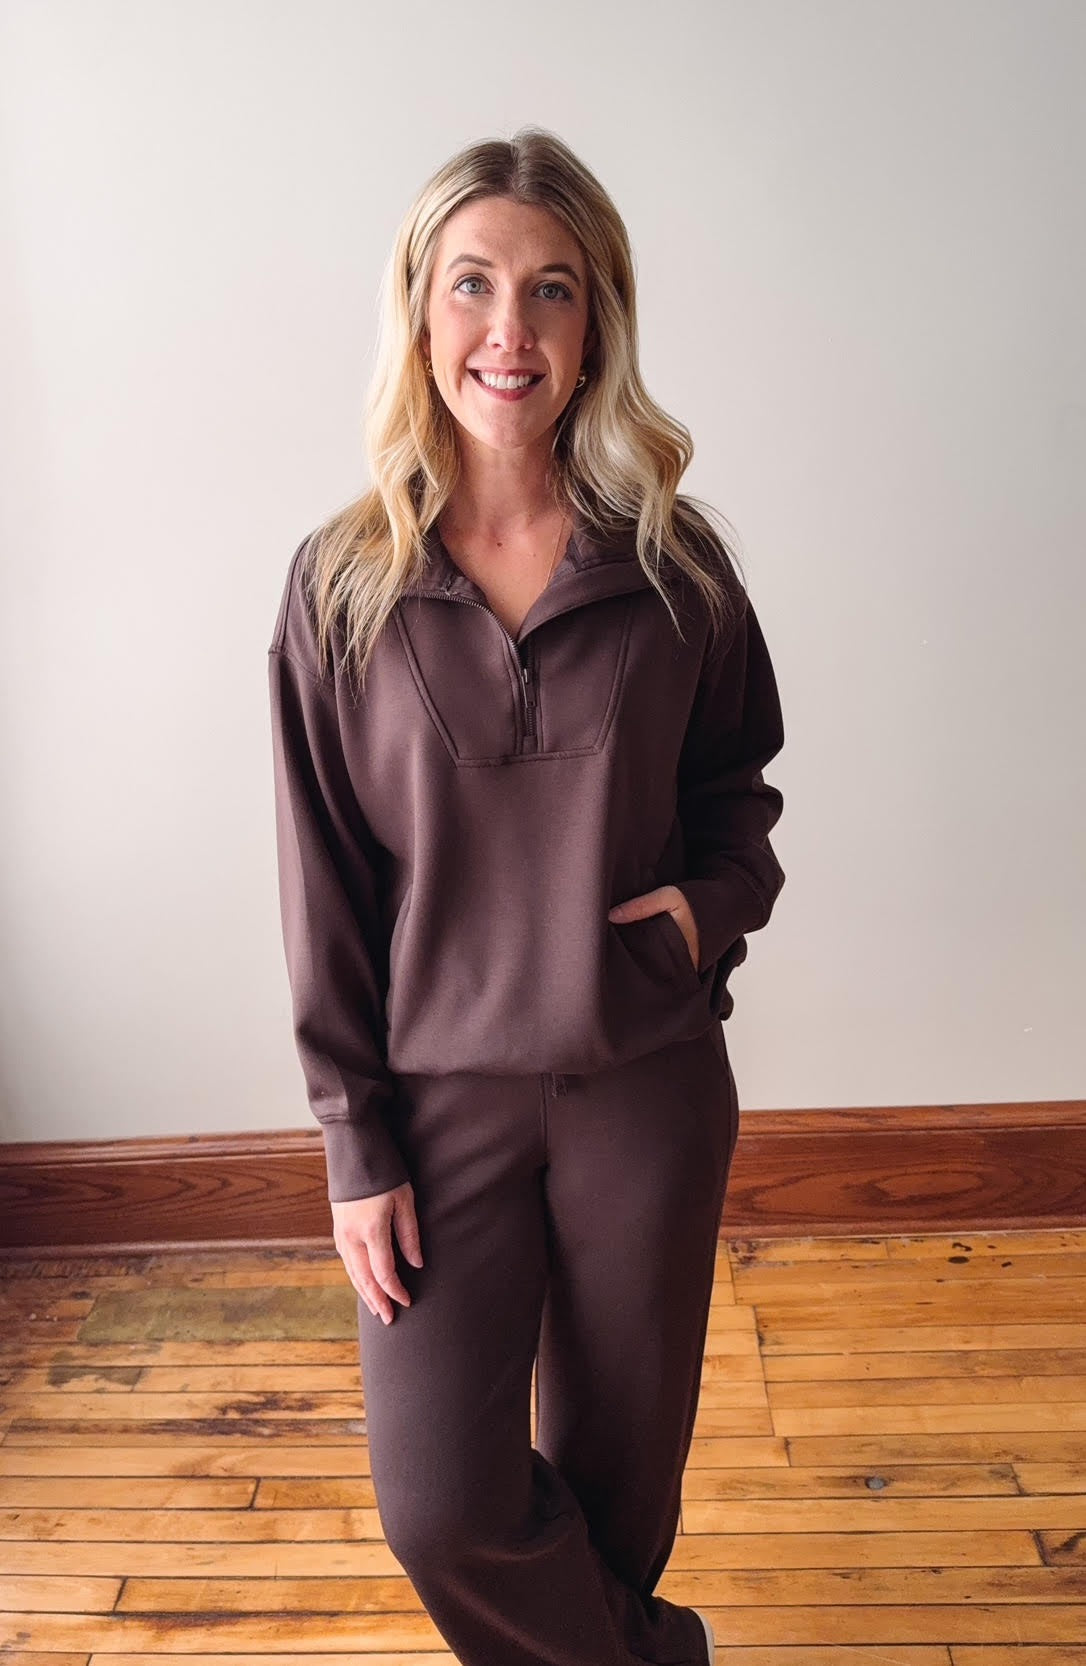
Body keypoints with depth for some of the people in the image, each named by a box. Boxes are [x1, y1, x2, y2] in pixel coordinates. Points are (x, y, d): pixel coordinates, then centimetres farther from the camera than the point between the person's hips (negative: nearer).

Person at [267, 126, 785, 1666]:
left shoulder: (676, 564, -4)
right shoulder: (344, 585, -6)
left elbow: (739, 771, 12)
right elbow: (322, 888, -4)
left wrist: (719, 894, -10)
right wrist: (356, 1141, -4)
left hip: (648, 1080, 1)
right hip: (441, 1087, 0)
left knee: (622, 1456, 17)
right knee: (444, 1508, 3)